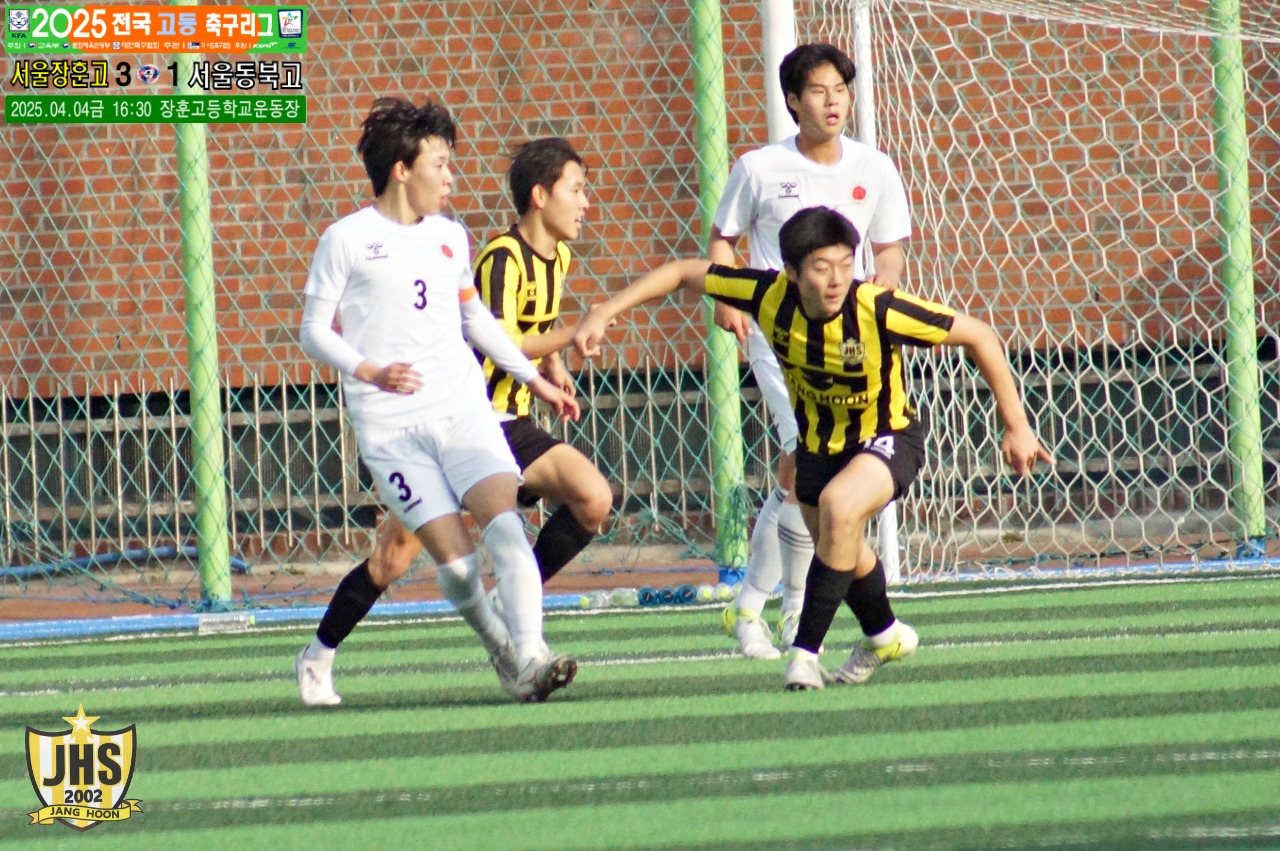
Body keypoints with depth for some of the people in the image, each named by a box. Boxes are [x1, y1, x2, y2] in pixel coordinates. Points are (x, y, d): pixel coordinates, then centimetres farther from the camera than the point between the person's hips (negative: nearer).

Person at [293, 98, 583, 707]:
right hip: (391, 428, -4)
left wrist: (534, 379, 29)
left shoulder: (449, 236, 16)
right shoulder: (346, 240, 0)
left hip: (464, 411, 4)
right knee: (456, 561, -10)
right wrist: (368, 371, -16)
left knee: (506, 526, -19)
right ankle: (502, 648, 14)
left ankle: (529, 659, -25)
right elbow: (314, 330, 1)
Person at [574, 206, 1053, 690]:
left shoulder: (879, 310, -33)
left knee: (838, 504, -35)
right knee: (841, 551, 25)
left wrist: (1016, 426, -20)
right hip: (818, 444, 5)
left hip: (886, 437, -5)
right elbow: (683, 273, -9)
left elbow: (978, 336, -23)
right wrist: (604, 314, -15)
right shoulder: (771, 295, -24)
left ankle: (806, 650, -24)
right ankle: (885, 635, 58)